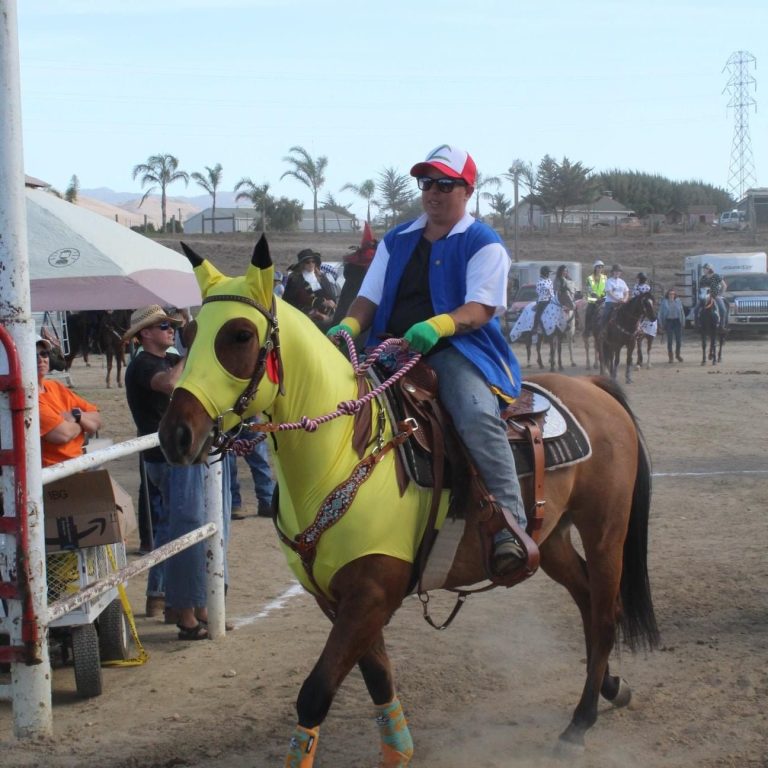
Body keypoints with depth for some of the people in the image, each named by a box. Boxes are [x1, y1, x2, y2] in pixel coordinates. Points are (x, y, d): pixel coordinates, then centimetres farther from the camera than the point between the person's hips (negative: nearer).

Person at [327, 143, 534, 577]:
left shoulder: (482, 244, 3)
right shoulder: (397, 241, 20)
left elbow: (481, 309, -9)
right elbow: (369, 298, 17)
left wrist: (438, 325, -30)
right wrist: (348, 327, -7)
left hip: (458, 349, -6)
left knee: (477, 414, -34)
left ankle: (511, 527, -35)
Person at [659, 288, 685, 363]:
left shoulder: (678, 301, 5)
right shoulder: (664, 302, 0)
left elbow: (682, 312, 9)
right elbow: (661, 313, 3)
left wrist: (683, 322, 4)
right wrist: (662, 323, -2)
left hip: (677, 321, 2)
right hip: (668, 321, -2)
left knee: (679, 339, 2)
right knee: (669, 340, 2)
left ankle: (677, 355, 23)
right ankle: (671, 357, 12)